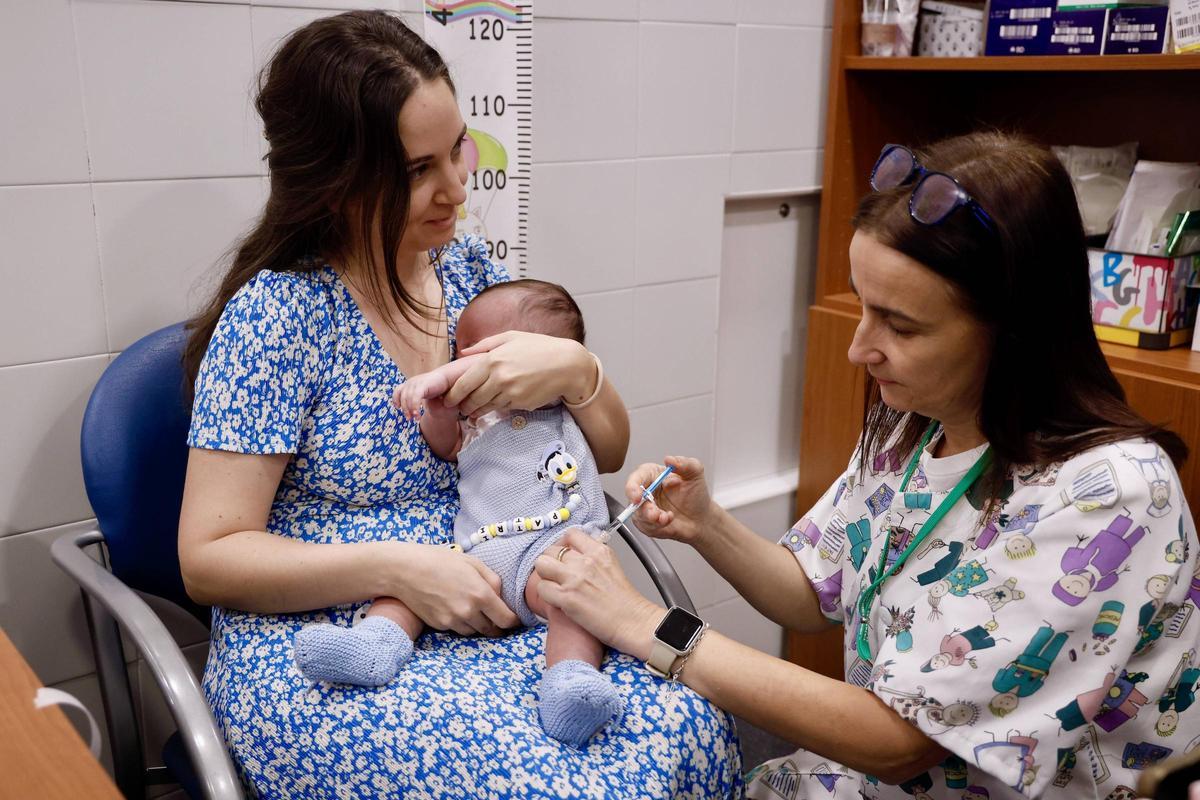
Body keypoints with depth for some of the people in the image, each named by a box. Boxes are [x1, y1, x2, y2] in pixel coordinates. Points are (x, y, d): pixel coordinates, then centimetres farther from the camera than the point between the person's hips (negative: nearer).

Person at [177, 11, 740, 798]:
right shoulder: (277, 312, -10)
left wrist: (574, 369, -11)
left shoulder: (471, 272, 6)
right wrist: (396, 567, -21)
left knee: (694, 727, -20)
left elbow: (608, 452, 10)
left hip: (494, 618, 5)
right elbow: (210, 558, -9)